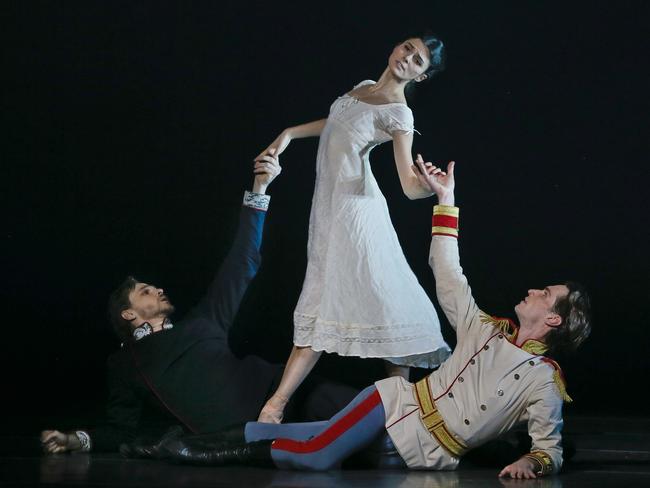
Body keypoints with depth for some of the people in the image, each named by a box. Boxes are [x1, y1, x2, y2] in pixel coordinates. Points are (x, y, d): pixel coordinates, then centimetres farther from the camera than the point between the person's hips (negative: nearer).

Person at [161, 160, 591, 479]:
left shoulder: (543, 381, -6)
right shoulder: (485, 330, 8)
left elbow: (551, 451, -8)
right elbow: (449, 278, 12)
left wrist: (531, 463, -33)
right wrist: (446, 199, 12)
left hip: (427, 454, -4)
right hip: (400, 401, 4)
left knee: (317, 458, -17)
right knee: (317, 448, -12)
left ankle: (228, 451, -4)